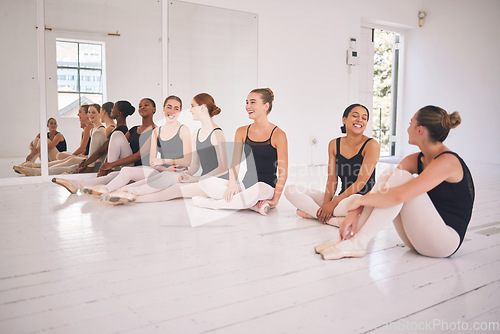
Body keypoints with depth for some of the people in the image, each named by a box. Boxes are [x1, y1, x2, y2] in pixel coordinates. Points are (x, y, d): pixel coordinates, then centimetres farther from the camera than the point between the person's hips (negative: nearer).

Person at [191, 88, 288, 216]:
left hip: (268, 188, -5)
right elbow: (235, 163, 4)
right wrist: (232, 184, -15)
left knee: (259, 188, -42)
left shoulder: (278, 134, -6)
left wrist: (275, 200, -16)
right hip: (246, 185, 5)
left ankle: (212, 203, -18)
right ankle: (255, 205, -22)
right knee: (205, 183, -14)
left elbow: (283, 172, -9)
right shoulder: (242, 132, 8)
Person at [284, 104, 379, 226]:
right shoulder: (334, 145, 7)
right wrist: (326, 204, -15)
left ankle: (312, 212, -20)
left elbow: (361, 182, -15)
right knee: (290, 190, -6)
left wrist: (333, 203, -20)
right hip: (341, 198, 6)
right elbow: (332, 179, 3)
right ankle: (334, 219, -20)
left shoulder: (371, 145, -8)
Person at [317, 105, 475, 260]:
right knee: (388, 173, -8)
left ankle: (358, 243, -23)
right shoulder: (415, 160, 6)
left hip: (446, 241, -8)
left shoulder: (447, 161, -20)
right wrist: (354, 212, -14)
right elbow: (381, 188, 0)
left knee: (400, 176, -23)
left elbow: (398, 196, -31)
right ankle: (350, 235, -13)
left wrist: (359, 200, -19)